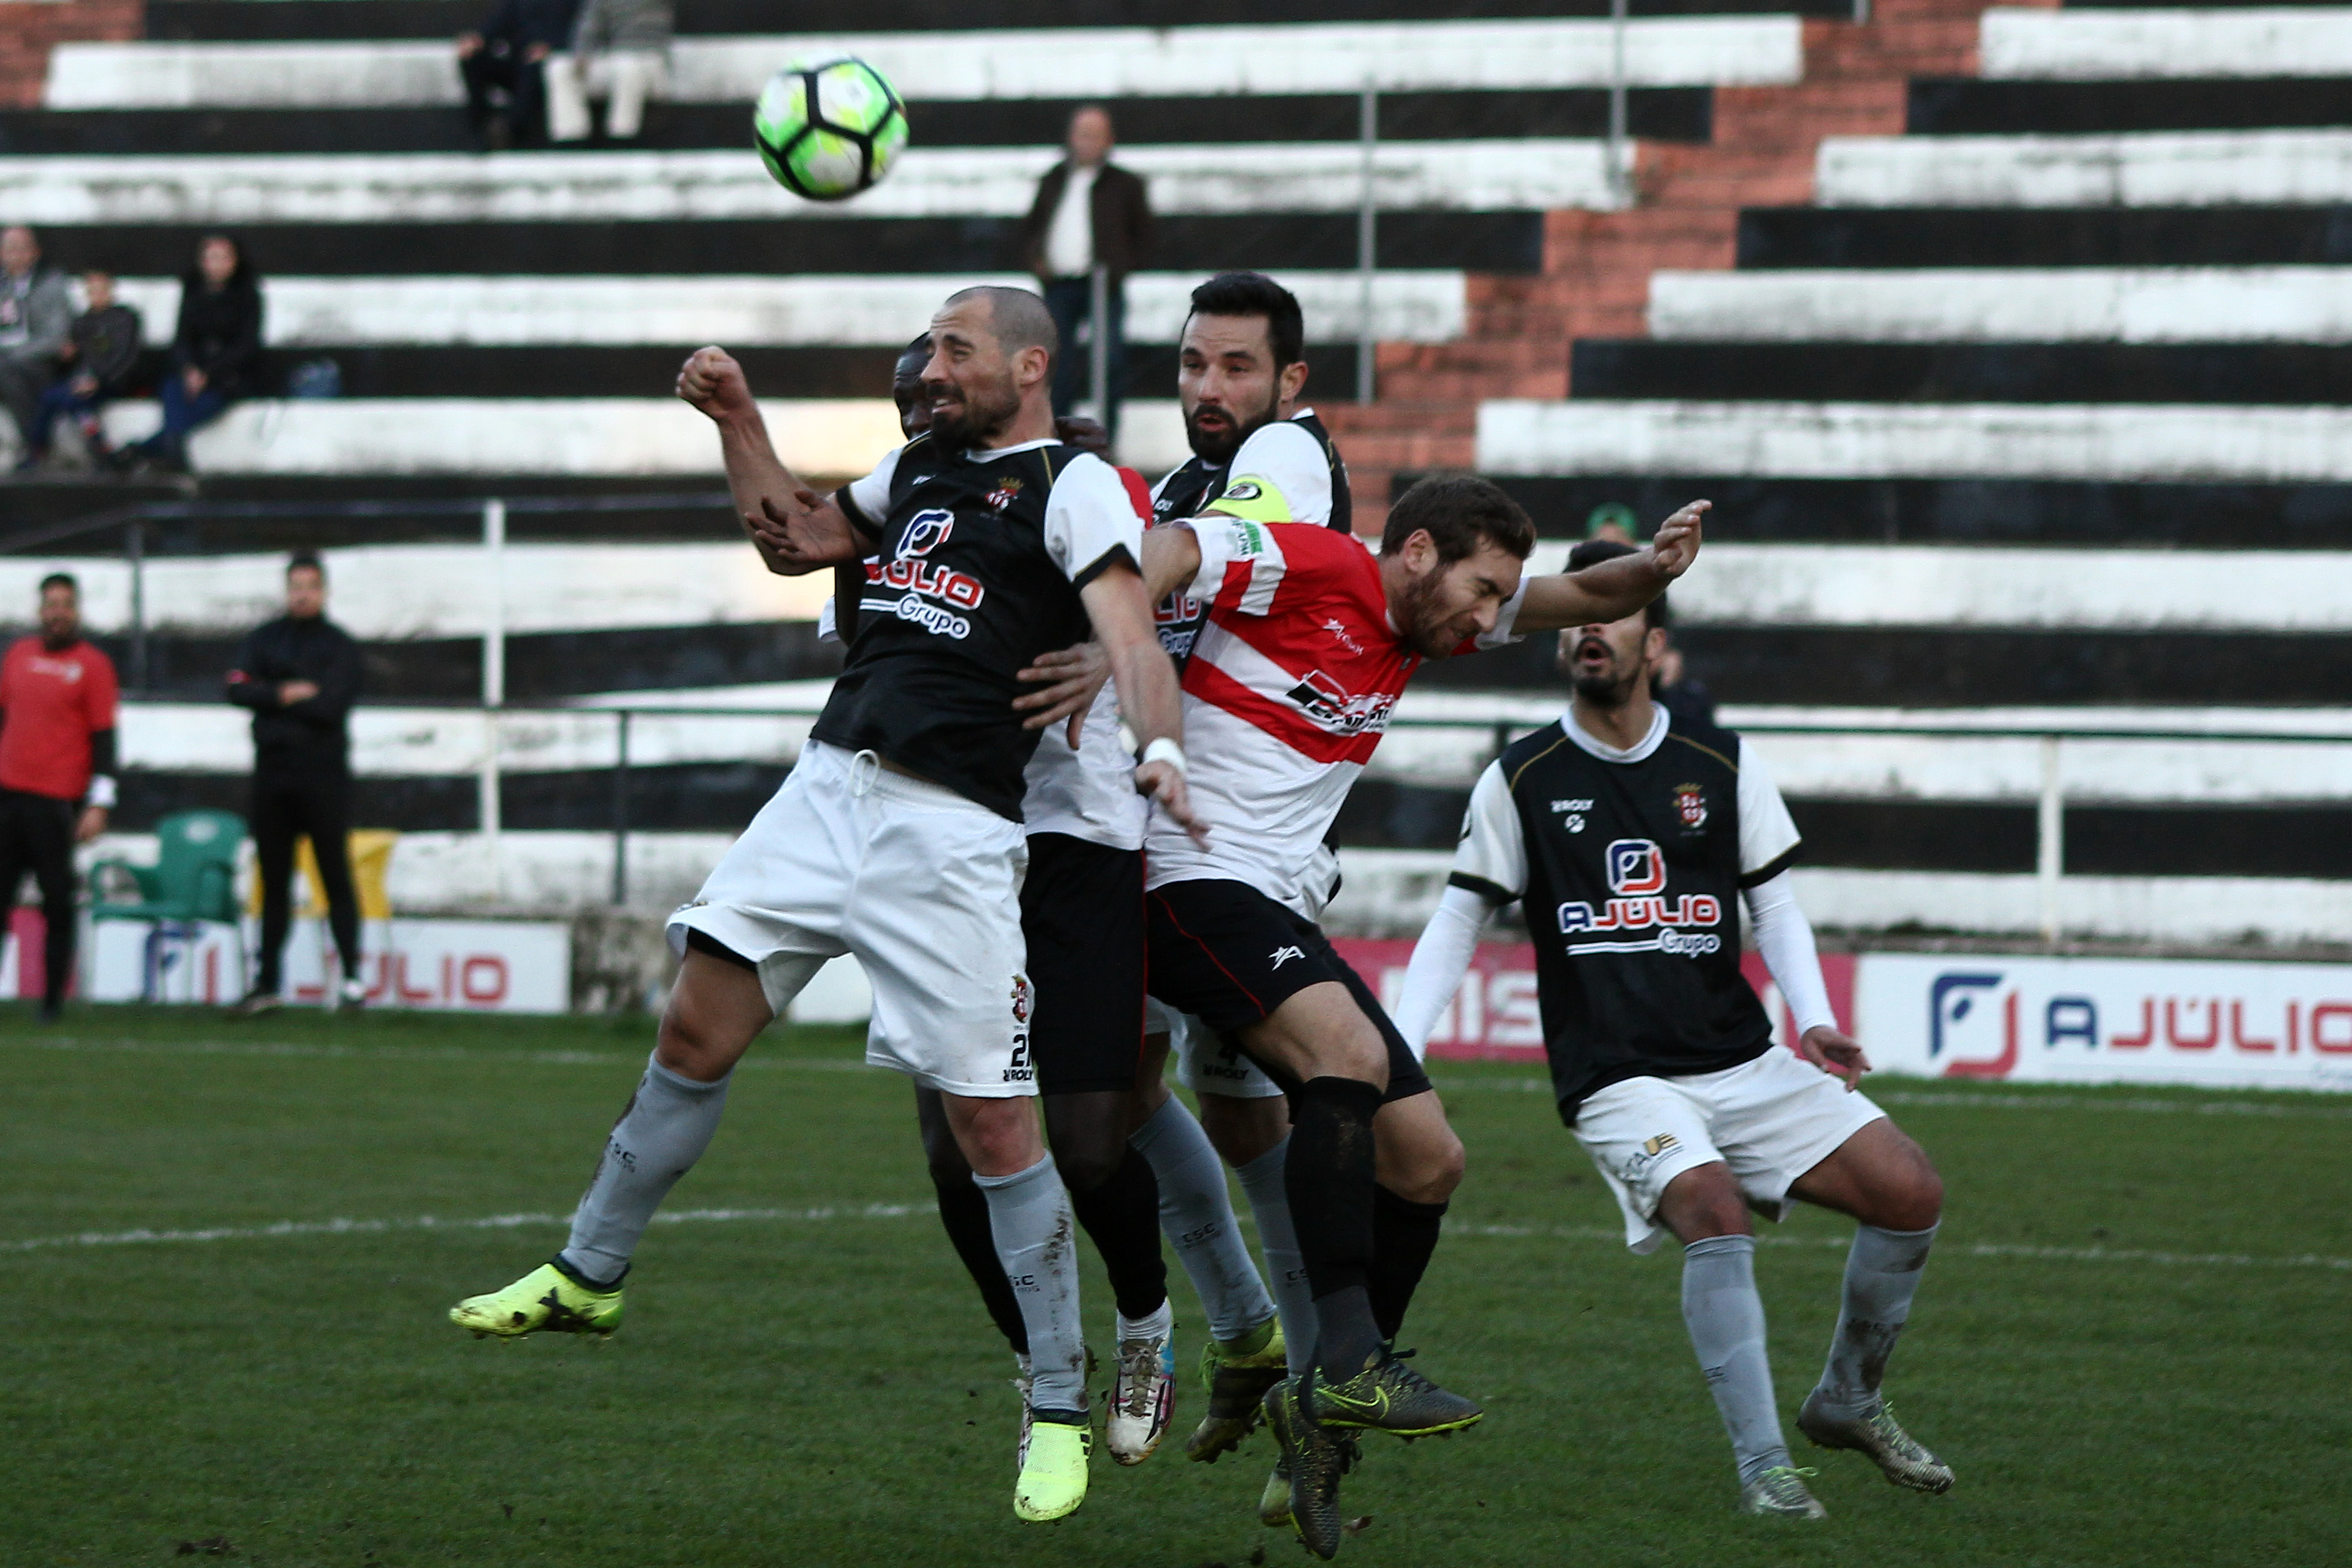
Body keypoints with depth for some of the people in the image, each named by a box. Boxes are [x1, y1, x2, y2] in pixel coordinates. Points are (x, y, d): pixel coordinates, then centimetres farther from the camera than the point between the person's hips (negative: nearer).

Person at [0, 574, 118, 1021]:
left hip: (58, 801, -5)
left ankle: (53, 998, 1)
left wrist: (99, 804, -10)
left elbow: (103, 737, -4)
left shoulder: (92, 665, -1)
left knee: (57, 901, -3)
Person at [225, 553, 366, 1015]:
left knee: (336, 877, -5)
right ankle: (267, 982, 10)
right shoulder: (263, 640, 12)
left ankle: (352, 981, -4)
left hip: (323, 773, -4)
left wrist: (273, 699, -4)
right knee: (275, 880, 7)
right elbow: (238, 690, -3)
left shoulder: (339, 645, 1)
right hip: (272, 771, 4)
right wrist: (286, 694, -13)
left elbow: (331, 707, -12)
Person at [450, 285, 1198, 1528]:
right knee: (695, 1029, 6)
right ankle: (588, 1275, 23)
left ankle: (1059, 1413, 2)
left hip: (952, 827, -7)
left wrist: (1158, 746, -38)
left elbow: (1131, 632, -20)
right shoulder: (922, 463, 19)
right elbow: (795, 540, 35)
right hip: (829, 786, 7)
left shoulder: (1073, 487, -4)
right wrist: (737, 422, 24)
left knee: (992, 1125, -6)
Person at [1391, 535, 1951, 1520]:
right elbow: (1457, 924, 5)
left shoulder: (1723, 766, 7)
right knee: (1713, 1209, -31)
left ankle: (1847, 1401, 13)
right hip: (1618, 1083, -4)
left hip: (1744, 1063, 4)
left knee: (1909, 1190, -11)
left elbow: (1774, 904, 11)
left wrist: (1815, 1021, -6)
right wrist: (1396, 1057, -7)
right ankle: (1763, 1468, -26)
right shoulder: (1520, 781, 2)